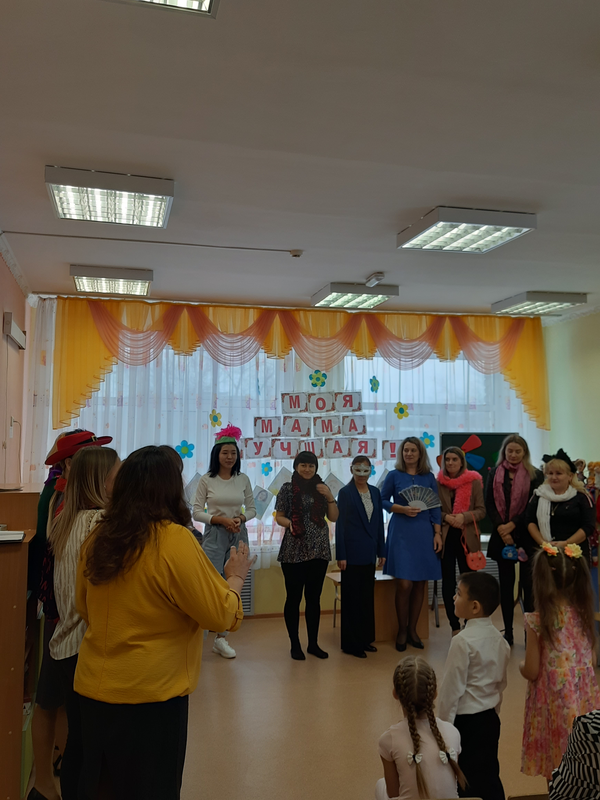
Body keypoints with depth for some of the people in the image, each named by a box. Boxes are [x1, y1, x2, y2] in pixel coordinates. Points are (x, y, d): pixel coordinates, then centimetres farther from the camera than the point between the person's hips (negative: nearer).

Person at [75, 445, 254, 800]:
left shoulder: (99, 538, -2)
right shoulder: (174, 540, -21)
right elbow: (222, 615, -17)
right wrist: (236, 576, 0)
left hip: (93, 687, 6)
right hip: (148, 694, -6)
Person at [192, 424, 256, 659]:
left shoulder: (243, 479, 3)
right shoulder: (206, 480, -4)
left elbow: (252, 509, 10)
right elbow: (197, 512, -4)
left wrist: (241, 518, -12)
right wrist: (221, 519, -16)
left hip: (238, 535, 3)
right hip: (214, 535, -3)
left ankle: (221, 638, 18)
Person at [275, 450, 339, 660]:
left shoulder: (322, 487, 8)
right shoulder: (287, 488, -2)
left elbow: (334, 517, 9)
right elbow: (278, 516, 1)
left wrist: (329, 497, -6)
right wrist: (288, 522, -20)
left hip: (319, 550, 3)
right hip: (293, 551, -3)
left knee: (314, 598, 10)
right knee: (293, 597, 2)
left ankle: (313, 643, 20)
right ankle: (294, 645, 14)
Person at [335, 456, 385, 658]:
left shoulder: (375, 492, 8)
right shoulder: (345, 492, -6)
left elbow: (379, 522, 12)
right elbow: (340, 525, -8)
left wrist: (381, 551, 10)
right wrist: (341, 555, -11)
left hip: (369, 552, 5)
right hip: (352, 552, -5)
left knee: (368, 596, 12)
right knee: (352, 597, 3)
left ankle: (365, 639, 24)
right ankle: (351, 643, 12)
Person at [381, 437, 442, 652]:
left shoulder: (429, 477, 8)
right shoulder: (394, 476, 2)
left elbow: (435, 507, 8)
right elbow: (382, 500, 3)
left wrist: (438, 533, 1)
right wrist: (402, 509, -13)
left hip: (424, 533, 3)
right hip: (401, 532, -3)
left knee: (420, 583, 5)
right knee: (404, 584, -6)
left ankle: (412, 630, 20)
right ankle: (402, 631, 12)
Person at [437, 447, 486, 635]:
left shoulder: (474, 482, 1)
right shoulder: (438, 483, 1)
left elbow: (481, 510, 1)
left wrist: (464, 517, -16)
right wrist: (446, 517, -13)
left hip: (467, 538, -1)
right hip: (445, 538, 1)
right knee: (448, 583, 5)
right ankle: (454, 626, 16)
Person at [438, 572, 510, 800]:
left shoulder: (463, 640, -22)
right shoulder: (499, 638, 0)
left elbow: (452, 689, -18)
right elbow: (501, 683, 10)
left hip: (465, 721, -7)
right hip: (490, 720, 7)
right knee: (489, 778, 17)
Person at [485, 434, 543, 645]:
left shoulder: (534, 475, 1)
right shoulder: (494, 474, 7)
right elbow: (489, 504, 1)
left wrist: (512, 525, -12)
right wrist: (501, 529, -11)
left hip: (526, 535, -2)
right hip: (501, 535, 2)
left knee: (528, 583, -2)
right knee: (506, 584, 7)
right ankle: (508, 632, 14)